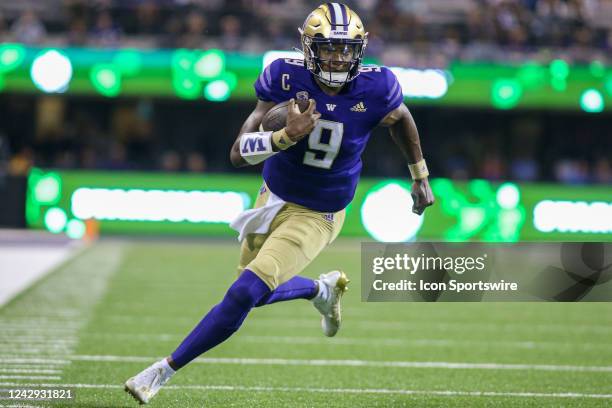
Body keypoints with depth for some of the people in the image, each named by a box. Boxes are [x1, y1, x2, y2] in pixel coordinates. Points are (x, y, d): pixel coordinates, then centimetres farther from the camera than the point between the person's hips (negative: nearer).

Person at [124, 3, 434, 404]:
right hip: (274, 198, 3)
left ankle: (163, 371, -3)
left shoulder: (375, 88, -20)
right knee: (256, 291, 21)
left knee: (244, 294, -15)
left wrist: (421, 175, 17)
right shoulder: (287, 78, -21)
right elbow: (239, 153, -23)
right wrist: (287, 135, -41)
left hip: (317, 216, -3)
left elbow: (402, 119, 6)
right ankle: (323, 289, 51)